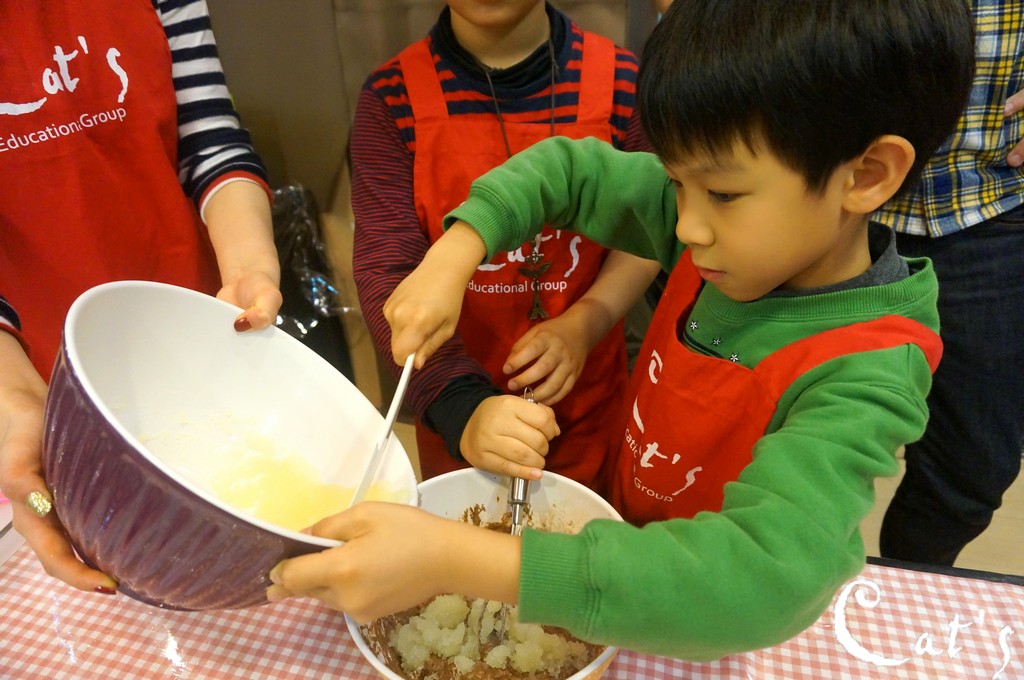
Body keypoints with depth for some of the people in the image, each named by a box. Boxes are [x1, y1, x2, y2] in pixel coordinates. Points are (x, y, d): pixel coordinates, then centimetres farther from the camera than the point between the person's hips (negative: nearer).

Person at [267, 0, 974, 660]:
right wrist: (455, 253, -20)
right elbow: (570, 169, -6)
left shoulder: (862, 379, -31)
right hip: (632, 542, 5)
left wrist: (460, 561, -49)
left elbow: (764, 577, -44)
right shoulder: (745, 226, -15)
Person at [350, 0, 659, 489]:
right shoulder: (392, 98, -13)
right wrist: (460, 407, -33)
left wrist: (585, 323, -19)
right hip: (453, 413, 0)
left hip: (588, 405, 1)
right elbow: (385, 273, -18)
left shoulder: (620, 81, -11)